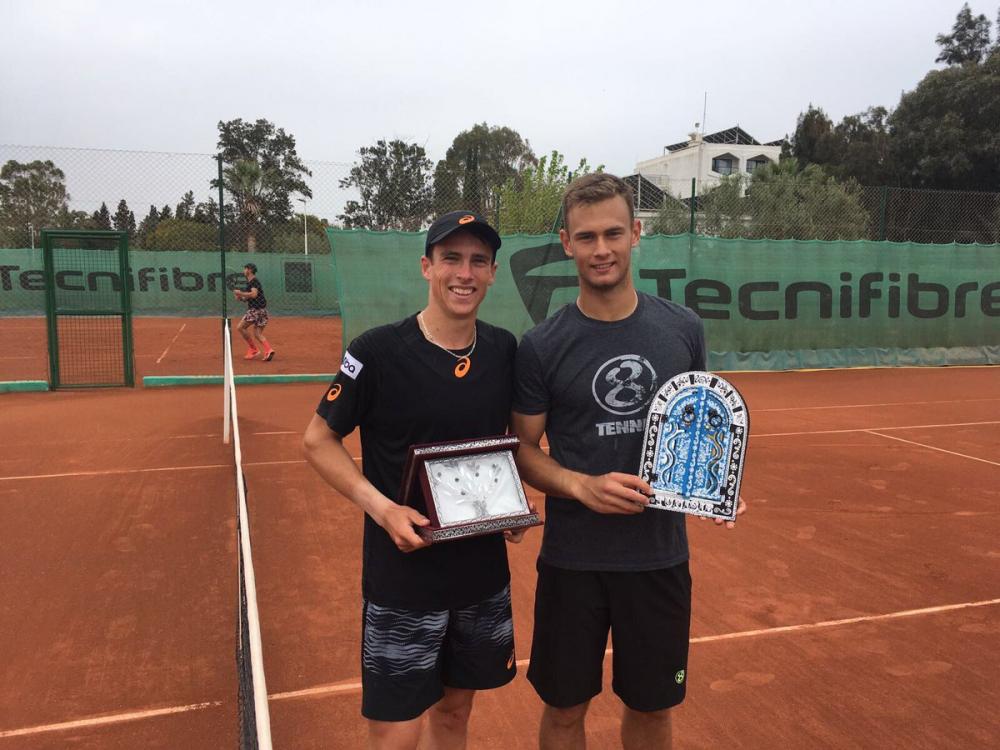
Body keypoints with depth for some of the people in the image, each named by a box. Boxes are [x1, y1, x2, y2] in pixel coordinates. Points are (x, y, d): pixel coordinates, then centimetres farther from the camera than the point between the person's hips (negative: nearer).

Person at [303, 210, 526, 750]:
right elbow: (318, 441, -7)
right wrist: (381, 508, -18)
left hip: (484, 570, 5)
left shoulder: (505, 350, 0)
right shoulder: (377, 351, -15)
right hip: (402, 578, -4)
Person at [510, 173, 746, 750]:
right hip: (573, 558, -2)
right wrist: (582, 486, -20)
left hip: (661, 554, 2)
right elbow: (523, 449, -2)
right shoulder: (542, 346, -8)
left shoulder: (684, 330, -1)